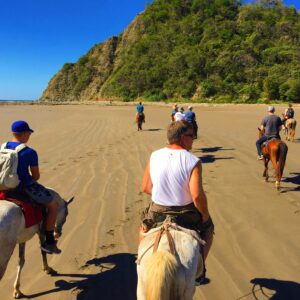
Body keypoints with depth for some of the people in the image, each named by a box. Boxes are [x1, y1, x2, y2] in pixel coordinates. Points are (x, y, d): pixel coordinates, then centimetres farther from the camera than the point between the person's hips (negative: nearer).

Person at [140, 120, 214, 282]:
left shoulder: (154, 156, -4)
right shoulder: (193, 161, -16)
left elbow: (145, 187, 2)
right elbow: (197, 195, -25)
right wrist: (205, 215, -8)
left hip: (157, 213, 3)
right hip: (186, 215, -2)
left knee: (144, 226, 37)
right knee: (208, 227, 29)